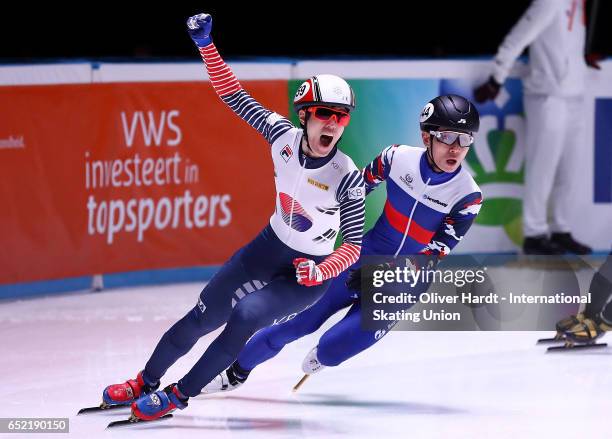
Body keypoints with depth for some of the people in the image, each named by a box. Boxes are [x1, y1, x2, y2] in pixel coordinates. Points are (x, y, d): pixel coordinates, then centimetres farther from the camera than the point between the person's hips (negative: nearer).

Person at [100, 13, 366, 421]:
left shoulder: (348, 177, -26)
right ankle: (146, 381, 26)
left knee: (246, 315, -25)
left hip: (311, 272, -4)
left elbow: (354, 245, -19)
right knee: (202, 317, 3)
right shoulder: (284, 135, -16)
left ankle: (179, 395, -8)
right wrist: (206, 44, -18)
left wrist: (322, 272, -37)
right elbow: (234, 94, -9)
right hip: (270, 246, 4)